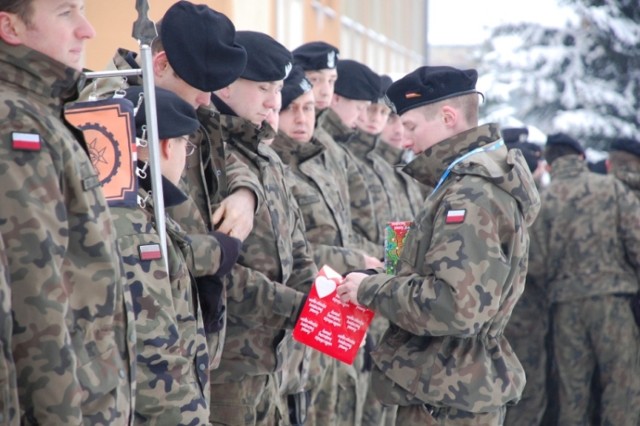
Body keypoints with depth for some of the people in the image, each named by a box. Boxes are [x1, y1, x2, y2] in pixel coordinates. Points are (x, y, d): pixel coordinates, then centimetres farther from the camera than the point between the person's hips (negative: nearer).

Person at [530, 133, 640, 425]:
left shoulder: (543, 199, 1)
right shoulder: (611, 188, -1)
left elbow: (538, 262, -2)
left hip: (565, 302, 2)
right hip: (610, 295, -2)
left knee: (572, 390, 9)